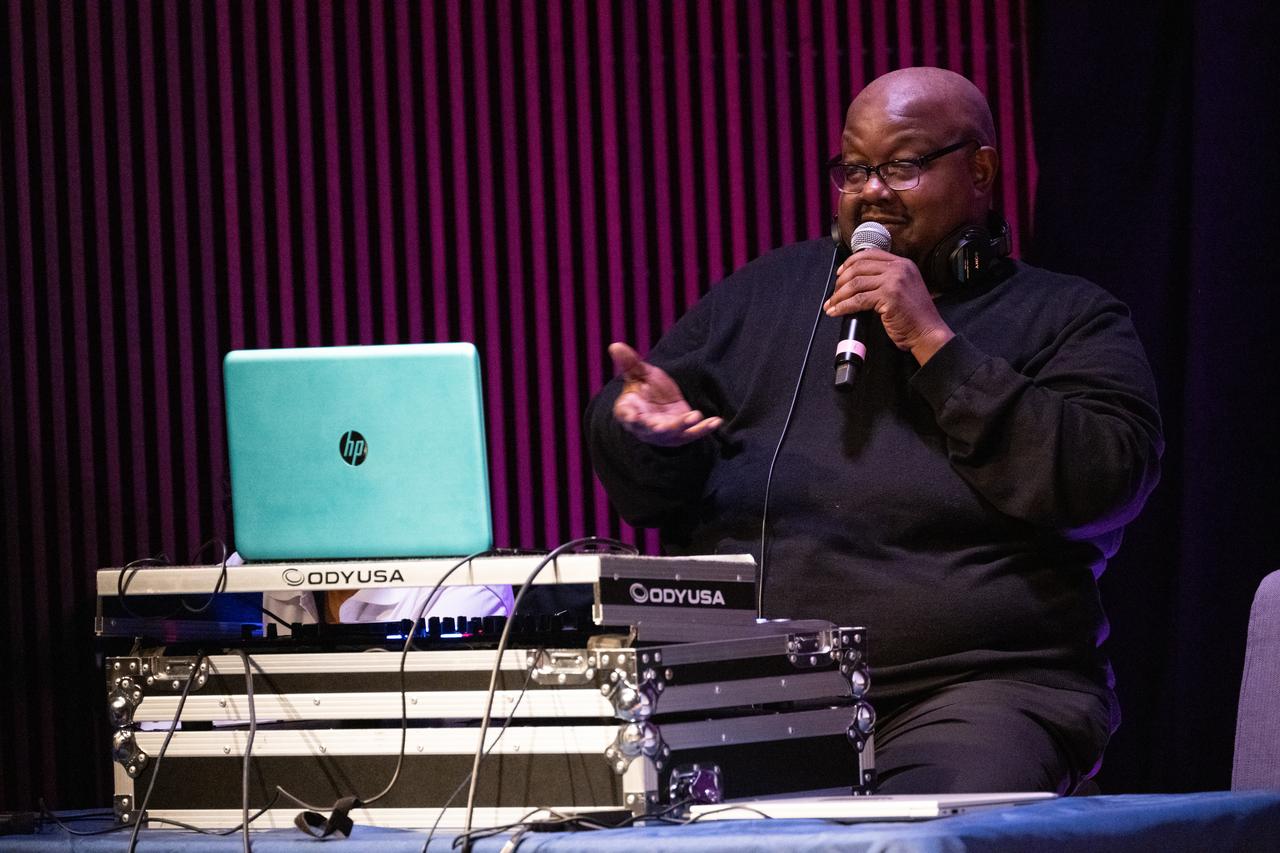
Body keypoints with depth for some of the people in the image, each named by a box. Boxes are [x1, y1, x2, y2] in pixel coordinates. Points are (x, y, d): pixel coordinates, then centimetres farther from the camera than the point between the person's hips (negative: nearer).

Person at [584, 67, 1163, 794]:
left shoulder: (1065, 319, 11)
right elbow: (640, 491, 19)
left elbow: (1104, 484, -9)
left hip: (977, 687, -3)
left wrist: (935, 344, -8)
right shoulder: (762, 295, 22)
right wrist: (646, 428, -6)